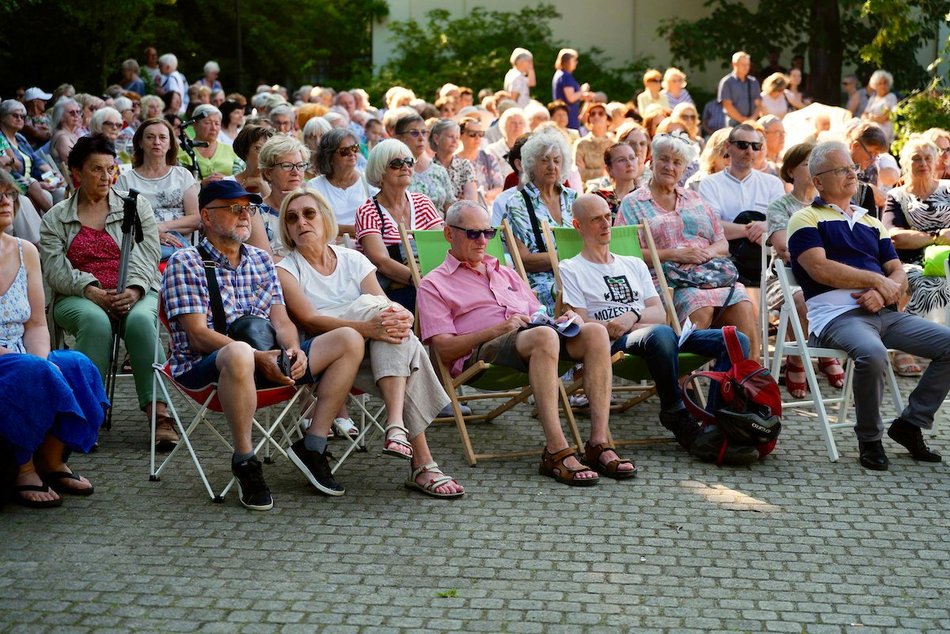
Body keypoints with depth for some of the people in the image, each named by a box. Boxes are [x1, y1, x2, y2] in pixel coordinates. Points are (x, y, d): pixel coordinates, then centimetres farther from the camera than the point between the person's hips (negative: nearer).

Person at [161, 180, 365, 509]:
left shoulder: (261, 260, 19)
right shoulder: (185, 263, -2)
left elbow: (281, 321, 12)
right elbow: (199, 336, -12)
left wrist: (293, 349, -13)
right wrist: (258, 358, -22)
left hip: (268, 359, 7)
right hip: (204, 367, -7)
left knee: (349, 340, -7)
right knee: (239, 354, -43)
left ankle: (312, 445, -5)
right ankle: (244, 461, -24)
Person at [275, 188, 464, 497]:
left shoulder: (353, 260, 16)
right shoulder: (286, 271, 4)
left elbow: (388, 309, 2)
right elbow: (309, 321, -14)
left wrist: (402, 317, -25)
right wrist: (367, 327, -30)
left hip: (375, 355, 4)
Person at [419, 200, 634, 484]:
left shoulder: (506, 273, 34)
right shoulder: (434, 285, 13)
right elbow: (444, 349, -1)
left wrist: (563, 320, 4)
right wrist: (499, 329, -12)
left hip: (533, 338, 6)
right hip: (480, 354, -6)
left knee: (595, 332, -24)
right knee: (544, 336, -38)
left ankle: (599, 443, -29)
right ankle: (556, 452, -40)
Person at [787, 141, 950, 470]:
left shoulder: (872, 223, 26)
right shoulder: (806, 219, 6)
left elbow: (898, 274, 16)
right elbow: (819, 269, -10)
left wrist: (886, 291, -8)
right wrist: (876, 279, -8)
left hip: (886, 312, 7)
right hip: (837, 314, -7)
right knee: (871, 353, -38)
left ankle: (910, 424, 4)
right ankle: (869, 439, -14)